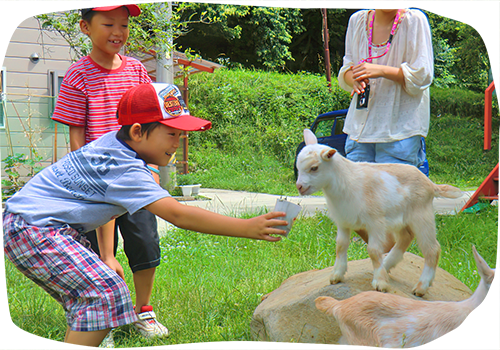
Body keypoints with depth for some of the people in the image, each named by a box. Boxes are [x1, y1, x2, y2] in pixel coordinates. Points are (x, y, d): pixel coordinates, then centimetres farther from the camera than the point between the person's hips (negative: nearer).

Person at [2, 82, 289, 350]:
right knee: (105, 294, -20)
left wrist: (106, 256, 14)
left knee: (92, 292, 17)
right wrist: (247, 228, -36)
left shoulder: (113, 143, 7)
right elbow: (177, 214, -33)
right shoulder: (124, 169, -24)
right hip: (33, 232, -11)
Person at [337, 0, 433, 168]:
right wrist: (354, 79, -12)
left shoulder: (414, 20, -6)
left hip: (401, 128, -4)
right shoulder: (357, 20, 8)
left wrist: (381, 71, -19)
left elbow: (422, 76, -9)